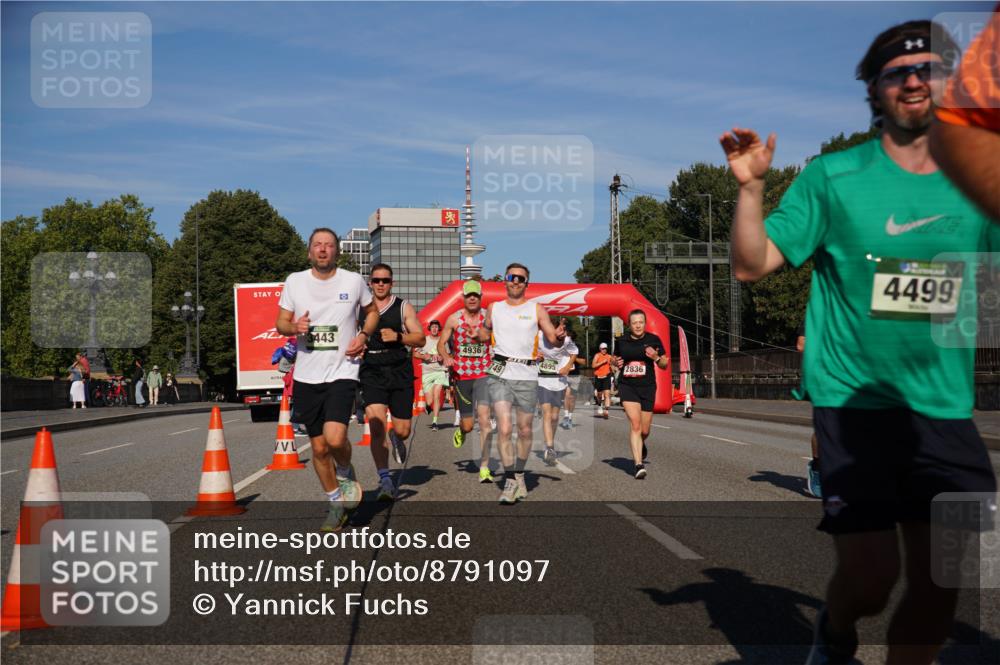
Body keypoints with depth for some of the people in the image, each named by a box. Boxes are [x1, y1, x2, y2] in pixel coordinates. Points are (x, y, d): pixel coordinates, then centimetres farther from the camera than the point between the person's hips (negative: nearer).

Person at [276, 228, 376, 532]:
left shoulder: (353, 281, 0)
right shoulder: (295, 281, 3)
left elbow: (371, 311, 17)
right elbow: (281, 323, 9)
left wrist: (363, 335, -3)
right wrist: (294, 327, -14)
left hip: (342, 372, -2)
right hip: (306, 376, 3)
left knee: (335, 438, -21)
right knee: (319, 447, 8)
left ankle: (346, 473, 14)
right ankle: (336, 504, 27)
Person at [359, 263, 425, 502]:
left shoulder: (403, 307, 5)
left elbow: (421, 339, 1)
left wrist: (397, 336, -14)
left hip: (400, 373, 0)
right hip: (372, 374, 0)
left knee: (403, 430, 6)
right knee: (377, 427, -17)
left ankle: (396, 440, 45)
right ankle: (385, 480, -10)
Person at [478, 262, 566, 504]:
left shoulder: (536, 309, 6)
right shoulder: (494, 308, 11)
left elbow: (553, 340, 4)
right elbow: (484, 335, 25)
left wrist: (560, 337, -18)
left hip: (527, 376, 0)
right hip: (499, 375, 0)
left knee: (525, 430, 7)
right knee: (504, 428, -13)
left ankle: (519, 474, 27)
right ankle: (510, 481, -7)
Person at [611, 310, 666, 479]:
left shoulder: (654, 340, 0)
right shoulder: (622, 341, 3)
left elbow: (665, 365, 5)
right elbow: (616, 359, 20)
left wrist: (656, 357, -16)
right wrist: (615, 362, -3)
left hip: (647, 388, 1)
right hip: (627, 387, -1)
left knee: (644, 430, 8)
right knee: (635, 425, -18)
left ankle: (641, 445, 45)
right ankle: (639, 465, -18)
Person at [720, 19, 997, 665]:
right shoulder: (833, 176, -3)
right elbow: (752, 264, -5)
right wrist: (752, 186, -18)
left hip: (947, 413, 4)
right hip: (855, 404, -3)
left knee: (941, 584, 6)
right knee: (871, 579, -6)